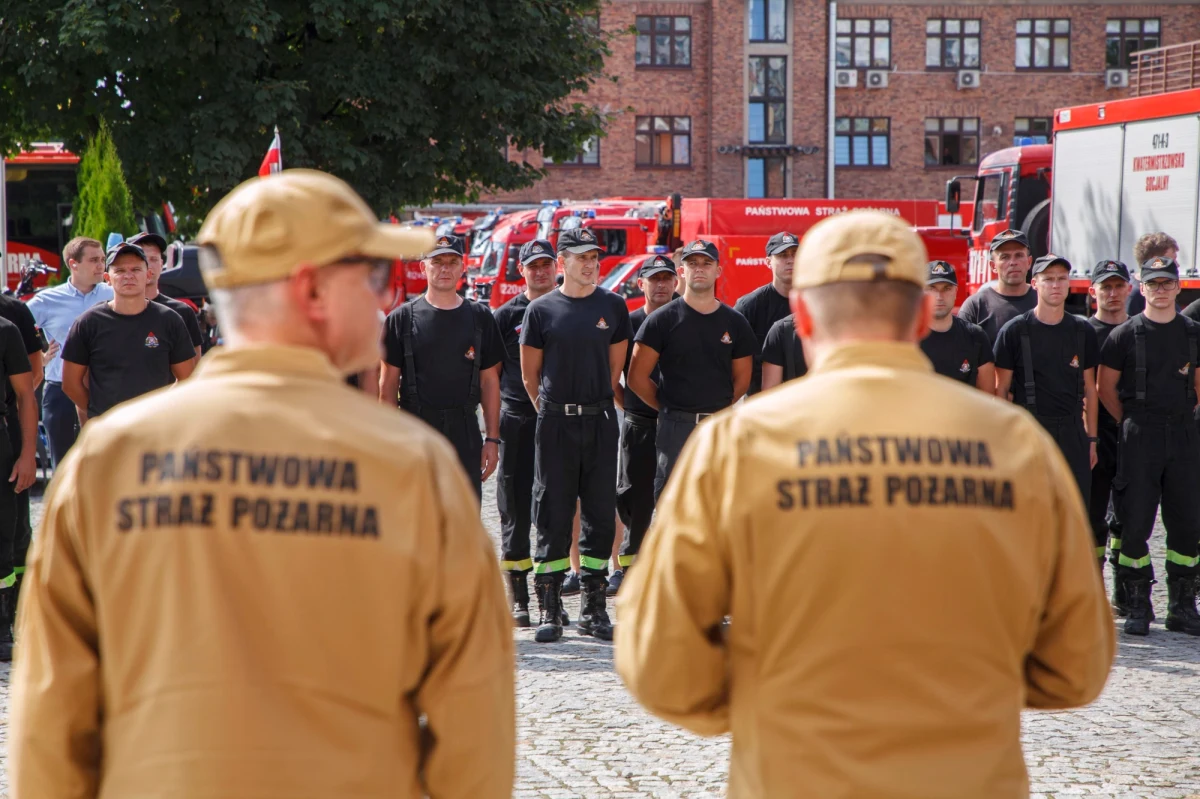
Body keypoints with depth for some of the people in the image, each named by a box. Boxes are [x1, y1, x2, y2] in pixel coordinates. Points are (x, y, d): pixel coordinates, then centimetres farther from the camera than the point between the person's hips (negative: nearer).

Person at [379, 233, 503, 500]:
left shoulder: (480, 317, 7)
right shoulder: (402, 318, 1)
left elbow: (490, 381, 8)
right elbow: (388, 386, 1)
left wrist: (492, 438, 3)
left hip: (465, 435, 2)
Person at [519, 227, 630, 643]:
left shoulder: (613, 306, 6)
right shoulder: (542, 310, 1)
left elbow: (614, 368, 13)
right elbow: (529, 375, 7)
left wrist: (596, 403, 13)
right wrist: (552, 412, 10)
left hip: (600, 421, 2)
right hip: (555, 422, -2)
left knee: (600, 514, 4)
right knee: (553, 515, 0)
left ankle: (594, 609, 11)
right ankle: (549, 611, 4)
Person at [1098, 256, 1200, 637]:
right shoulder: (1125, 335, 0)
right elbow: (1106, 387, 5)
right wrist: (1132, 423, 6)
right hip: (1139, 439, -3)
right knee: (1136, 523, -4)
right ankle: (1137, 608, 5)